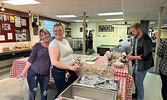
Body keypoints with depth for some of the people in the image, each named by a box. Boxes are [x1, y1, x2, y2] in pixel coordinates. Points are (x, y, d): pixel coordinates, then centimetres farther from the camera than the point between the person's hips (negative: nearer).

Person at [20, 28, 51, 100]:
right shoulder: (37, 45, -7)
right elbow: (30, 59, -4)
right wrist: (24, 72, -6)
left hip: (45, 75, 3)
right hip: (33, 72, -2)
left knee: (44, 94, 11)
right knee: (32, 93, 6)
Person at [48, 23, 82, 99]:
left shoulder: (66, 41, 10)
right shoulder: (53, 44, -16)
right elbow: (54, 62, -24)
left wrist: (76, 61, 4)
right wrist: (70, 67, -27)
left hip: (71, 71, 8)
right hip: (61, 73, -8)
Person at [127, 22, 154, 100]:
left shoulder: (146, 40, -23)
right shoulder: (136, 38, 6)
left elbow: (147, 56, -26)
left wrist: (133, 57, -24)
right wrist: (130, 54, 1)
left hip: (142, 66, -9)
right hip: (136, 64, 9)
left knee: (139, 83, 5)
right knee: (134, 79, 22)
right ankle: (137, 93, 44)